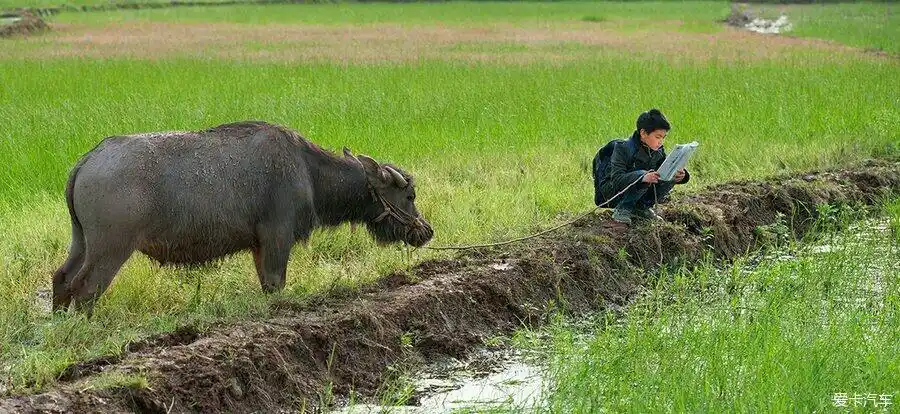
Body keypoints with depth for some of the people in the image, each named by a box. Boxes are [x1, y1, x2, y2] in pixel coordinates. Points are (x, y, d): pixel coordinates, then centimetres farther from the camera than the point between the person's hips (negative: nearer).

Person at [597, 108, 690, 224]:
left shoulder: (659, 151, -2)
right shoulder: (622, 149, -22)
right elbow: (617, 179, -33)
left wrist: (679, 175, -29)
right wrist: (643, 178, -49)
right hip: (611, 190, -6)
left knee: (670, 179, -13)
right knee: (642, 175, -33)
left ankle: (641, 208, -1)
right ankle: (622, 210, -19)